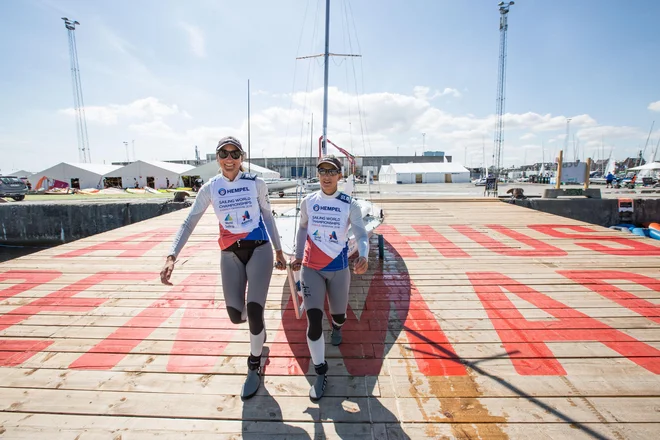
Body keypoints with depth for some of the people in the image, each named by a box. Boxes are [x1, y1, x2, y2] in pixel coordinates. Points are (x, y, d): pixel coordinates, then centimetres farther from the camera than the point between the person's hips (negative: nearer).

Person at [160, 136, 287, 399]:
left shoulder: (256, 183, -3)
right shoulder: (210, 188, 0)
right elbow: (189, 222, -2)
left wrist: (278, 250, 11)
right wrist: (172, 256, -15)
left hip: (259, 249, -2)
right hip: (230, 254, 2)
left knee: (254, 311, -11)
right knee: (236, 316, 2)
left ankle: (254, 367, 15)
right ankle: (258, 328, 42)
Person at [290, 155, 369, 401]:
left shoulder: (350, 205, -9)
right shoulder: (308, 202, -1)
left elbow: (361, 235, -18)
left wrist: (363, 256, -38)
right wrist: (298, 256, 16)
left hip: (338, 269, 0)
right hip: (311, 268, 1)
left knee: (338, 314, 17)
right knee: (314, 320, -8)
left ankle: (336, 327, 58)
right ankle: (320, 374, 11)